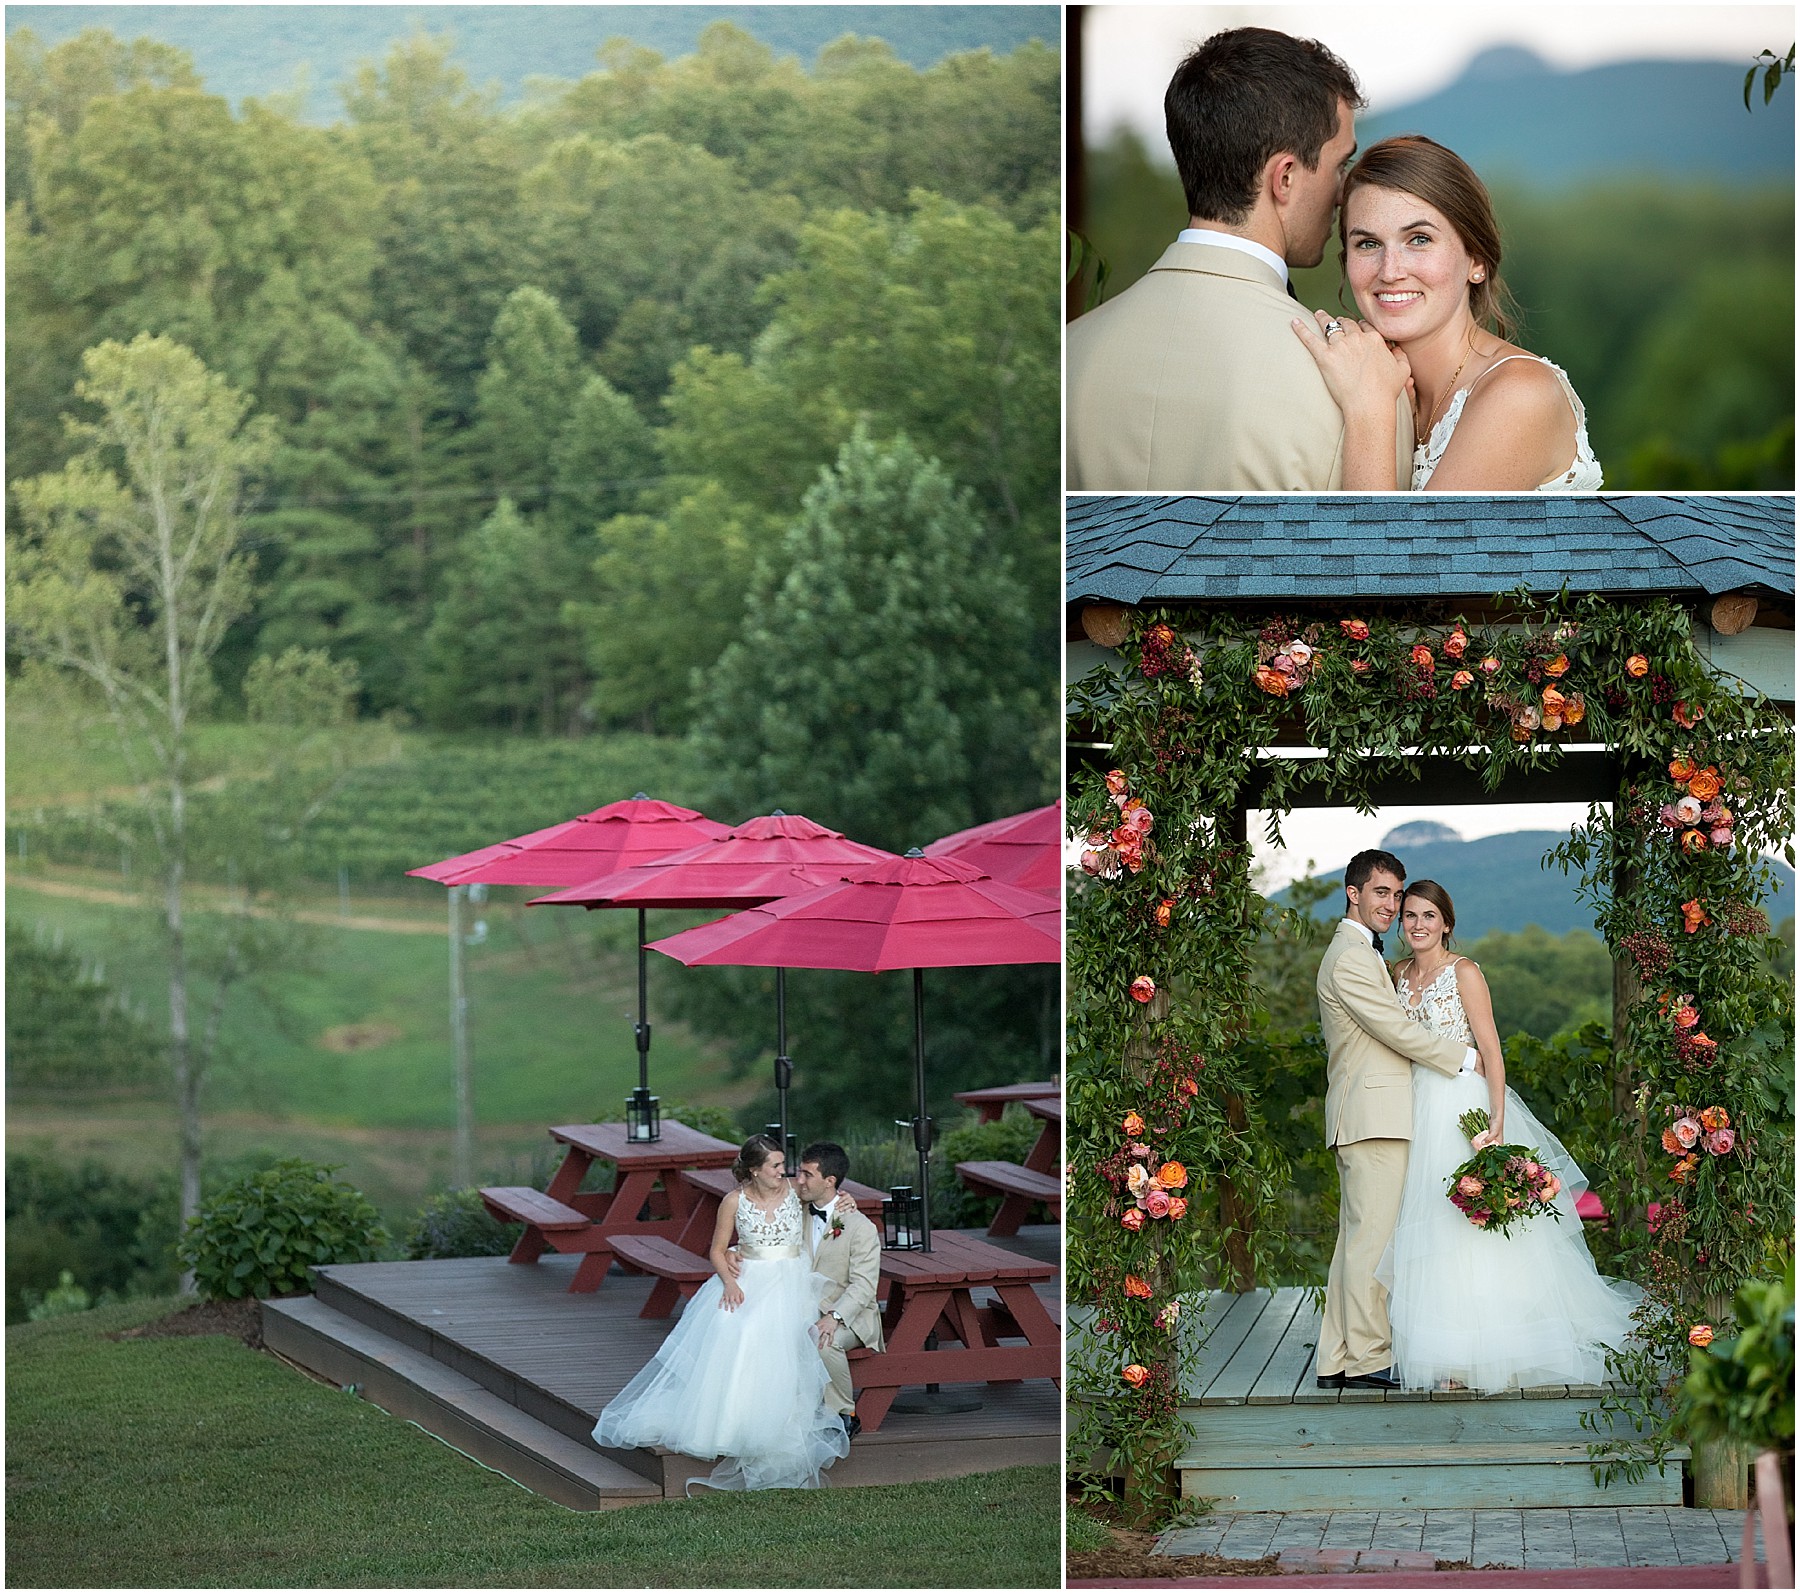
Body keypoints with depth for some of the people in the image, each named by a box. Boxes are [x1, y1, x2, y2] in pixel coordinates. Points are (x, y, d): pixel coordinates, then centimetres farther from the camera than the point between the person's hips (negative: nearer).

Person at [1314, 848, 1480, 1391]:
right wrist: (1464, 1057, -4)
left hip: (1364, 1117, 11)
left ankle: (1338, 1360, 9)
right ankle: (1368, 1357, -7)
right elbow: (1398, 1030, -14)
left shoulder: (1360, 954, 23)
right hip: (1374, 1116, -11)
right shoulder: (1352, 957, -11)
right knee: (1373, 1236, -9)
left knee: (1356, 1238, 9)